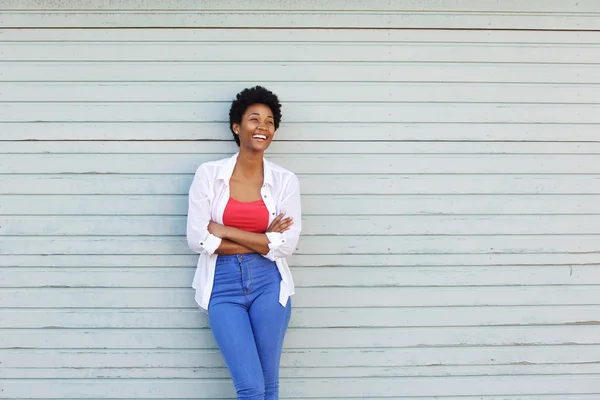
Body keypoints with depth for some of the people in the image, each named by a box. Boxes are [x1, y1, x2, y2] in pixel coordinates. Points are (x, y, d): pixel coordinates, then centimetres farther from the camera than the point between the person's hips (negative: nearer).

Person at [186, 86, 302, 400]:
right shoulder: (208, 174, -3)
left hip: (268, 284, 1)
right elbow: (197, 239, -8)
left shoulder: (285, 181, -1)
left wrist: (222, 230, -10)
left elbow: (286, 245, -9)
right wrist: (262, 242, -10)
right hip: (223, 285, -1)